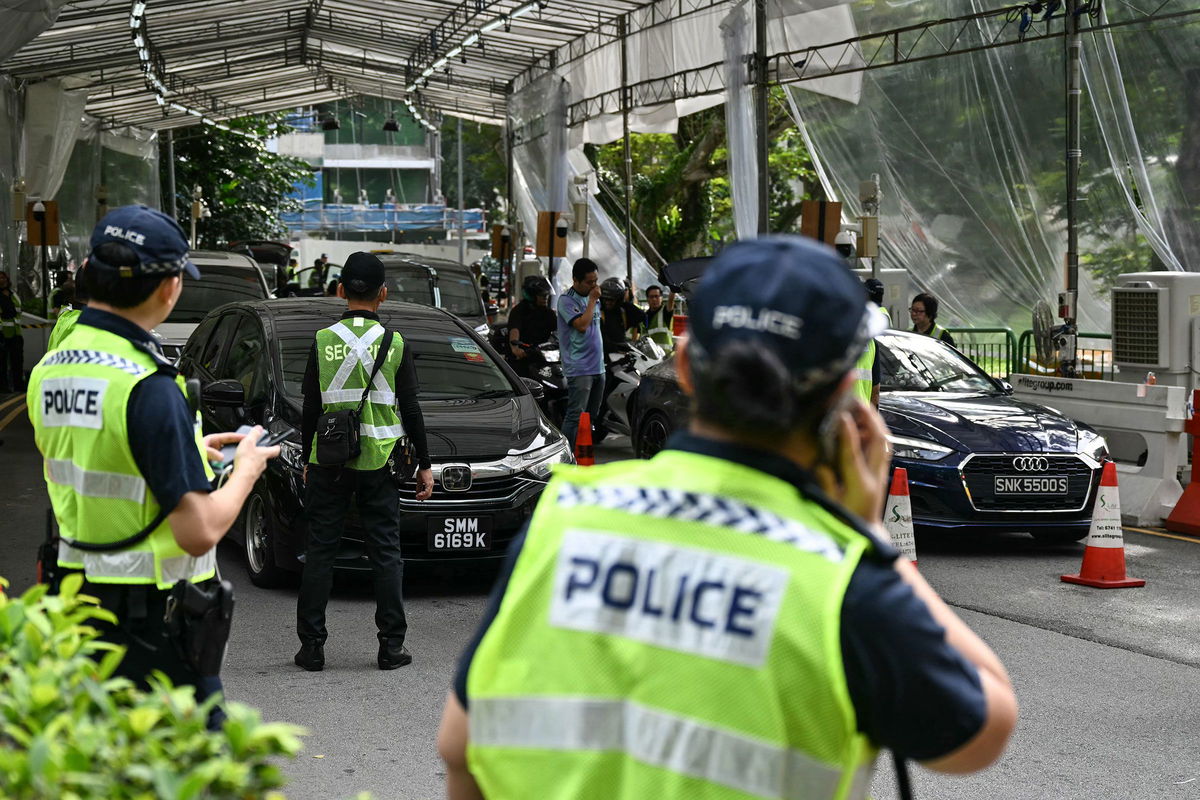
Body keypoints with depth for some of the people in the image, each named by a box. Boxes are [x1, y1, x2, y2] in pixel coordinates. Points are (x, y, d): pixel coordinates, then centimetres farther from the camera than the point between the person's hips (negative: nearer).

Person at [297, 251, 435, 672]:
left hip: (328, 460, 0)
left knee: (320, 550, 6)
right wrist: (424, 464, 9)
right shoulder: (395, 343, -2)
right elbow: (410, 409, 1)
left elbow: (310, 408, 2)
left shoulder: (323, 341, -2)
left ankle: (312, 645, 5)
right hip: (378, 460, 0)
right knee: (386, 553, 6)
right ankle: (392, 646, 6)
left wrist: (307, 460, 13)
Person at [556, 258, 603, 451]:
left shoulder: (590, 298, 16)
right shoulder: (566, 300, -9)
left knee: (592, 416, 12)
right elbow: (582, 325, -22)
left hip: (597, 368, 9)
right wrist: (592, 300, -14)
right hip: (578, 368, -9)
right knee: (575, 416, -13)